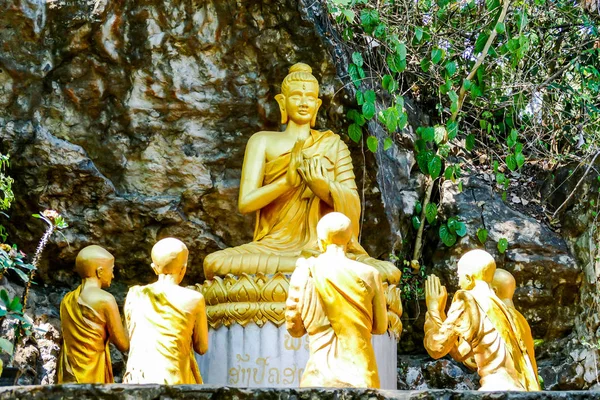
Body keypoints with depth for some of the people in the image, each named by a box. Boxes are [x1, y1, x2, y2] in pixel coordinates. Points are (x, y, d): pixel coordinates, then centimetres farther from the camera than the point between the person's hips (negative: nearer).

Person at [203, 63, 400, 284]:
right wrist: (288, 180, -16)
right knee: (214, 263, -32)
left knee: (390, 273, -28)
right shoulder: (263, 142, 10)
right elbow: (245, 203, -1)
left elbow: (353, 207, 4)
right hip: (274, 247, 1)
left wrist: (322, 185, -18)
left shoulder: (334, 145, 14)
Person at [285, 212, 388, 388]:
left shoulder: (305, 274, -3)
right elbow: (380, 327, 8)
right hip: (360, 374, 0)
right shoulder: (369, 275, -2)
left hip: (320, 375, 0)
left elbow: (294, 328, 5)